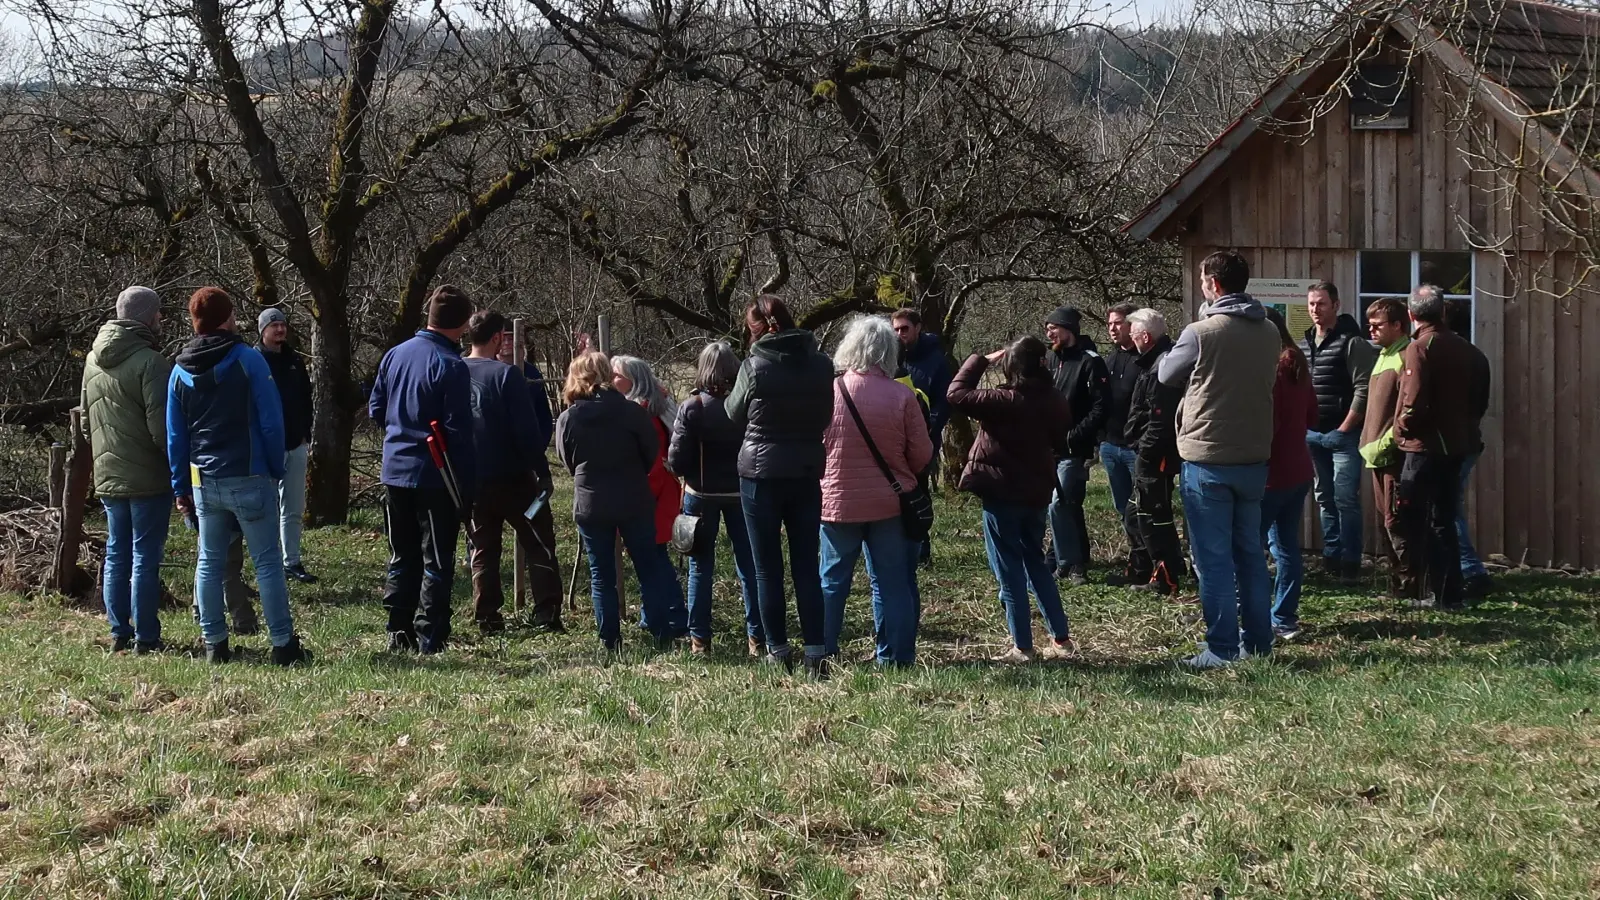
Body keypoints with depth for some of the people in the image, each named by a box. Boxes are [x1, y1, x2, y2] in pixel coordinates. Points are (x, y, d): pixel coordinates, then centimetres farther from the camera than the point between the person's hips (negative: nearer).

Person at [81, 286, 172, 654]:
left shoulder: (93, 361, 10)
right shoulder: (149, 362, -16)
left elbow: (85, 418, 19)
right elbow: (162, 427, -20)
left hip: (107, 476, 7)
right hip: (148, 476, -7)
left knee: (116, 555, 13)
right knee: (145, 557, -3)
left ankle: (119, 633, 15)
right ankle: (145, 637, -1)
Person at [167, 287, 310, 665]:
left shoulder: (180, 372, 7)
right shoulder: (248, 360, -7)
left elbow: (175, 436, 9)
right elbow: (271, 422, -9)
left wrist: (181, 488, 15)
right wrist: (276, 470, 2)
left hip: (204, 482, 4)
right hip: (250, 478, -4)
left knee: (210, 563, 12)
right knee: (267, 562, 0)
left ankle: (214, 644, 12)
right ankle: (283, 644, -1)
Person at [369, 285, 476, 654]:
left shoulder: (394, 356, 4)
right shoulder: (451, 367, -15)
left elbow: (375, 409, 13)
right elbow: (459, 433, -16)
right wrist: (466, 491, -12)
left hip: (394, 472, 6)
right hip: (434, 478, -6)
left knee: (402, 558, 15)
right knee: (437, 563, 2)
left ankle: (398, 634, 16)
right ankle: (430, 639, 1)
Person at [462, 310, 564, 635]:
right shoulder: (506, 375, -14)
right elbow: (527, 431, -17)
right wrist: (537, 461, -3)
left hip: (470, 480, 5)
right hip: (512, 477, -5)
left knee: (483, 550, 14)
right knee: (538, 547, 5)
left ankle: (487, 619, 11)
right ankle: (547, 615, -1)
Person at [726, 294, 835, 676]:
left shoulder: (755, 366, -12)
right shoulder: (821, 365, -1)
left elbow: (735, 414, 2)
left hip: (761, 475, -3)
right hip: (808, 473, 3)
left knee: (767, 570, 6)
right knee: (807, 567, 8)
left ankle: (778, 651, 8)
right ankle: (816, 651, 3)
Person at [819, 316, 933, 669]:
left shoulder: (830, 392, -9)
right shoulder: (903, 396, -9)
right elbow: (922, 454, -4)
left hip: (838, 501, 0)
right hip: (889, 503, 0)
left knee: (832, 580, 11)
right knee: (892, 583, 8)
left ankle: (822, 651, 14)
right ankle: (896, 655, 10)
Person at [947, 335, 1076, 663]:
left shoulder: (1004, 401, -20)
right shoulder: (1055, 402, -1)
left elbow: (957, 394, -17)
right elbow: (1060, 445, 12)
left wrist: (981, 360, -9)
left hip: (1001, 493, -6)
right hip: (1037, 493, 6)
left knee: (1009, 570, 2)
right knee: (1035, 562, 20)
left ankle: (1022, 646, 4)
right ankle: (1062, 636, 19)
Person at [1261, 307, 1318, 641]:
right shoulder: (1299, 368, 10)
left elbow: (1265, 423, -20)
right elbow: (1312, 416, 18)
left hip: (1271, 472, -8)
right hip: (1299, 471, 8)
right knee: (1287, 546, 12)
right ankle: (1285, 620, 15)